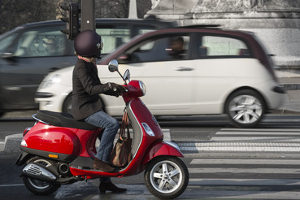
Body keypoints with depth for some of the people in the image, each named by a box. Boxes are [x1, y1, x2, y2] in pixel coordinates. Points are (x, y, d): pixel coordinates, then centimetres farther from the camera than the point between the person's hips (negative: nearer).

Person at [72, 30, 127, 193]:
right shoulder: (81, 67, -15)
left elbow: (96, 87, 25)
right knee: (112, 124, -28)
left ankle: (105, 181, 12)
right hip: (84, 109, -10)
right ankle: (100, 160, -23)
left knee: (107, 136, 9)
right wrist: (109, 86, -35)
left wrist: (115, 92, 16)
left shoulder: (89, 65, 15)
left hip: (91, 108, 10)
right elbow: (90, 88, -26)